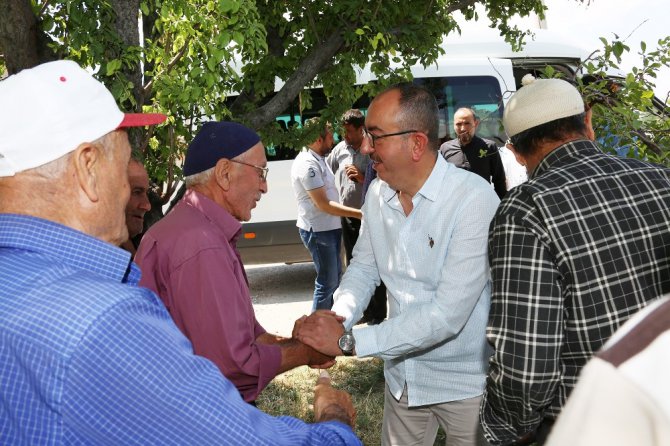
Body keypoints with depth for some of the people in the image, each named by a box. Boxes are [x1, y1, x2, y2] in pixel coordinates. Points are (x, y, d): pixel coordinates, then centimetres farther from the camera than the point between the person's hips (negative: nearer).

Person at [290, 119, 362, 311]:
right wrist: (358, 213, -23)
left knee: (335, 276, 19)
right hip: (317, 230, -10)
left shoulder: (318, 160, 11)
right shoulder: (307, 164, -20)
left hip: (330, 227, 10)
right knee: (327, 282, -5)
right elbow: (323, 204, -23)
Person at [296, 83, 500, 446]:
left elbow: (447, 313, -28)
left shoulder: (474, 199, -24)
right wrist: (338, 318, -14)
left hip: (466, 384, -5)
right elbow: (363, 268, 7)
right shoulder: (378, 194, -3)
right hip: (402, 377, 5)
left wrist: (348, 341, -27)